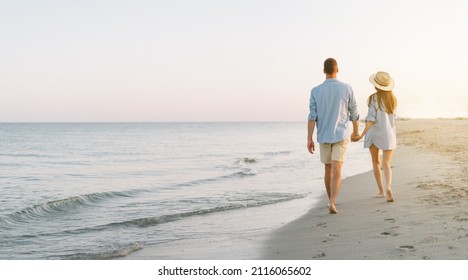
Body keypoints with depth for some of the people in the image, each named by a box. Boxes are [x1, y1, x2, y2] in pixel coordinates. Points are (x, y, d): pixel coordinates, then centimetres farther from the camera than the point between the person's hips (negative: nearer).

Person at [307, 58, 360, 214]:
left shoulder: (316, 91, -4)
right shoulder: (346, 88, -4)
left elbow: (312, 116, -10)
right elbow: (354, 113, 4)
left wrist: (309, 139, -9)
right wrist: (356, 130, 22)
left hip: (324, 137, 2)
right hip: (341, 136, -2)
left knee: (328, 169, 18)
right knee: (336, 171, -7)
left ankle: (332, 201, 30)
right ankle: (332, 203, -24)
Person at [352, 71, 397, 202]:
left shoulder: (374, 98, -11)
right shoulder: (393, 99, 3)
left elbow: (371, 119, -19)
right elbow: (393, 118, 13)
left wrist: (362, 135, -23)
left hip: (374, 133, -2)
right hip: (389, 135, 2)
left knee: (376, 162, 15)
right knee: (387, 164, -3)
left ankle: (381, 190, 20)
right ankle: (388, 186, -29)